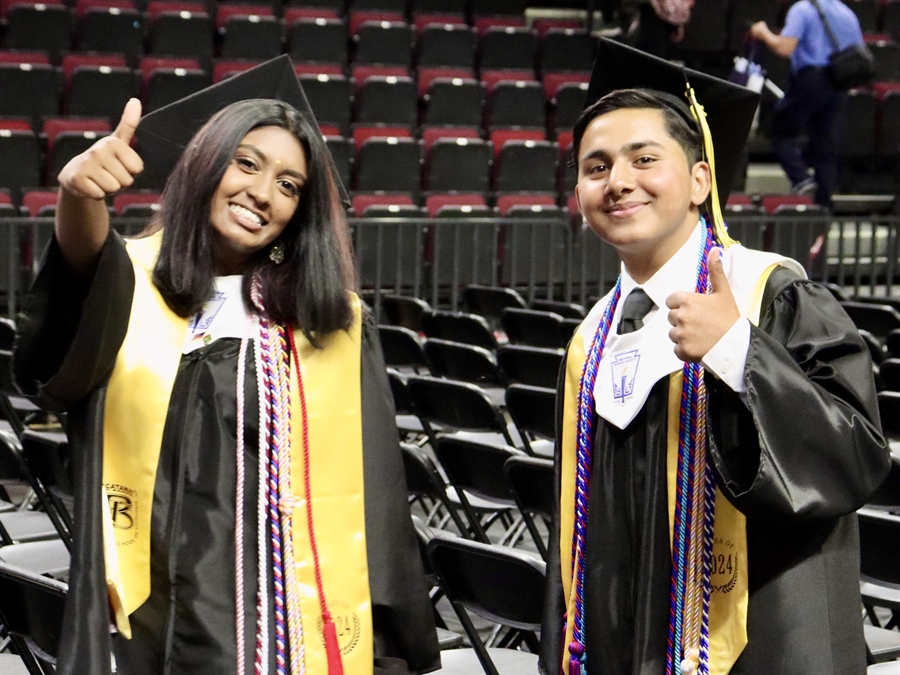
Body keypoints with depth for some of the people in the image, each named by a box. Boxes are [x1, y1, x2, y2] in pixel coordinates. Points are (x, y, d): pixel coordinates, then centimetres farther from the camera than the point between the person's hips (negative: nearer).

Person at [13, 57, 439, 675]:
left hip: (297, 622, 1)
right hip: (154, 619, -1)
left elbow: (370, 494, 6)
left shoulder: (333, 327, 7)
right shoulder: (128, 286, 2)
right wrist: (79, 198, -44)